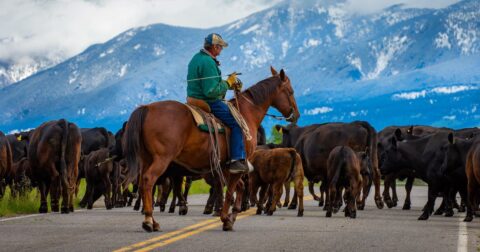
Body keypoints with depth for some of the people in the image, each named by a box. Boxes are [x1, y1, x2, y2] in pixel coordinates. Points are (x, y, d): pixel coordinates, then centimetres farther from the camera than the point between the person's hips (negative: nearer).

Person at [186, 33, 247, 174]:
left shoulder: (196, 58, 13)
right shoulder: (208, 62, -21)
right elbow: (212, 91, -26)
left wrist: (229, 84, 13)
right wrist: (228, 83, -12)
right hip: (208, 103, -11)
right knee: (237, 122, -12)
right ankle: (237, 160, -16)